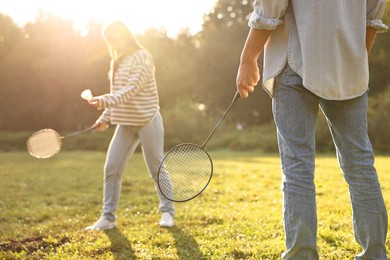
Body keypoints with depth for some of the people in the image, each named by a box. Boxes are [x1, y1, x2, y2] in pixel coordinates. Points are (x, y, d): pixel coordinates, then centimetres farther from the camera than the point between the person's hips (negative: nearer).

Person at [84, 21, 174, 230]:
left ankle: (167, 212, 18)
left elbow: (131, 90, -23)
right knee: (111, 168, -1)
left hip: (147, 121, -7)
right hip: (125, 123, 7)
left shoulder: (142, 57, -11)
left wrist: (106, 101, -36)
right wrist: (106, 117, 8)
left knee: (156, 169, 2)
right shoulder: (117, 62, 12)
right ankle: (108, 217, 7)